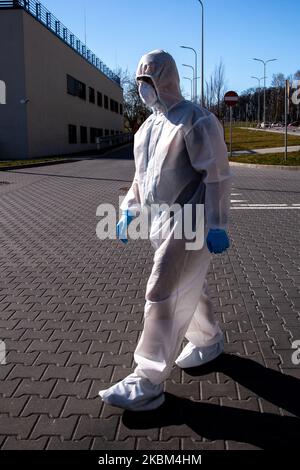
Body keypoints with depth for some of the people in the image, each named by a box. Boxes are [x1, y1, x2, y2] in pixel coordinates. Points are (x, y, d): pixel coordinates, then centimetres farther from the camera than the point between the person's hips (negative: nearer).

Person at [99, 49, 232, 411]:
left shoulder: (196, 121, -12)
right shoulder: (149, 126, 14)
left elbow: (217, 175, -15)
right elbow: (141, 174, 22)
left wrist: (217, 226, -18)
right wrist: (129, 212, 15)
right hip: (160, 223, 8)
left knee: (163, 294, -10)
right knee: (188, 287, 20)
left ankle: (148, 384, -3)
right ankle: (208, 341, 42)